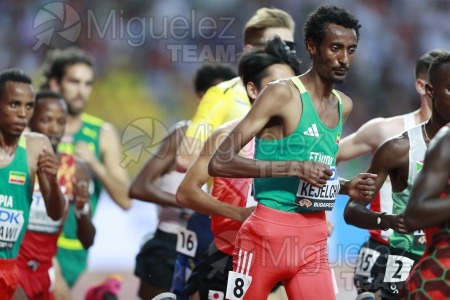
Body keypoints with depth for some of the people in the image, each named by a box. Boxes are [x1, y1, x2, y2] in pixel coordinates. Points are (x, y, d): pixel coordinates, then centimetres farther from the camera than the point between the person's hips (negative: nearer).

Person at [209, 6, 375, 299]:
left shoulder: (344, 106, 12)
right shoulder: (282, 95, -11)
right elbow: (219, 163, -18)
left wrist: (346, 188, 6)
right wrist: (295, 168, -24)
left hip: (314, 238, 6)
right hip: (269, 232, -6)